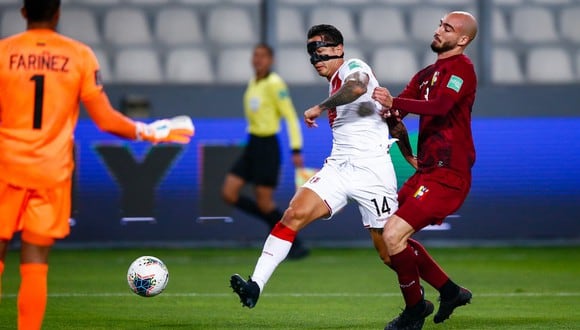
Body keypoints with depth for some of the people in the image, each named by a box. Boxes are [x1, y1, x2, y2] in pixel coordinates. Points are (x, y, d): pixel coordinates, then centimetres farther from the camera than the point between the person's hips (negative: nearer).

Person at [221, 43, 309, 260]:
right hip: (252, 144, 8)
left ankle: (296, 246, 10)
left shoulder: (274, 84, -14)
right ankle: (275, 222, 17)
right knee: (229, 194, 2)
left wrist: (296, 151, -20)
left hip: (267, 146, -8)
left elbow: (291, 117, -16)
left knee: (264, 203, -4)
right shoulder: (253, 83, 11)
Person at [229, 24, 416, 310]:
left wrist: (319, 108, -23)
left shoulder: (353, 67, -6)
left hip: (372, 172, -7)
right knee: (294, 214, -15)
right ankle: (255, 286, -23)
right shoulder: (335, 83, 19)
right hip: (338, 168, 7)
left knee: (389, 251, -2)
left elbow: (357, 87, -34)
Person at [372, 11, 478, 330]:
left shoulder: (461, 68, -9)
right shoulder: (427, 74, 19)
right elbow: (396, 110, 10)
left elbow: (440, 106, -27)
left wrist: (395, 102, -40)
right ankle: (450, 291, 23)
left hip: (448, 174, -10)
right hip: (426, 170, 10)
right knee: (391, 235, 13)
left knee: (393, 236, -17)